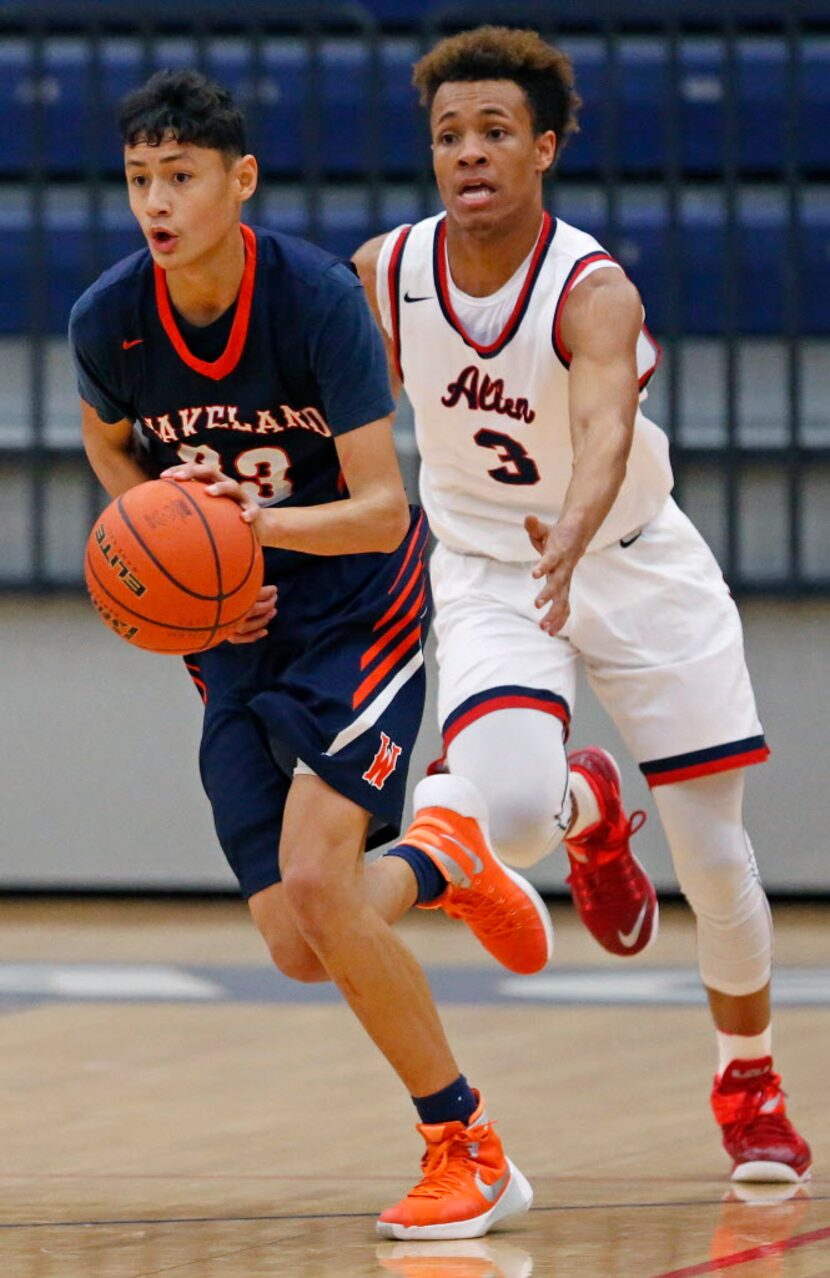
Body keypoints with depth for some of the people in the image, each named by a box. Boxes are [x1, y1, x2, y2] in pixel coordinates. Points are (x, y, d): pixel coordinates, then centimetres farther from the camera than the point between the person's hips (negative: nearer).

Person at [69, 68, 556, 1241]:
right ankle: (447, 868, 34)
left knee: (312, 874, -24)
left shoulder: (318, 297, -23)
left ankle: (469, 1152, -9)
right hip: (232, 643, 4)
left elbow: (382, 510, -24)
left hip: (360, 617, -4)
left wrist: (259, 525, -42)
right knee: (300, 952, -2)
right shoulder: (108, 321, -11)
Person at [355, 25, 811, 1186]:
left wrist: (569, 543, -65)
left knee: (715, 858, 1)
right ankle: (588, 811, 14)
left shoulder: (593, 292, -27)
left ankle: (749, 1081, 29)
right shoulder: (384, 275, -14)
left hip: (635, 562, -2)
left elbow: (605, 433, -47)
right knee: (507, 814, -26)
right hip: (489, 578, 2)